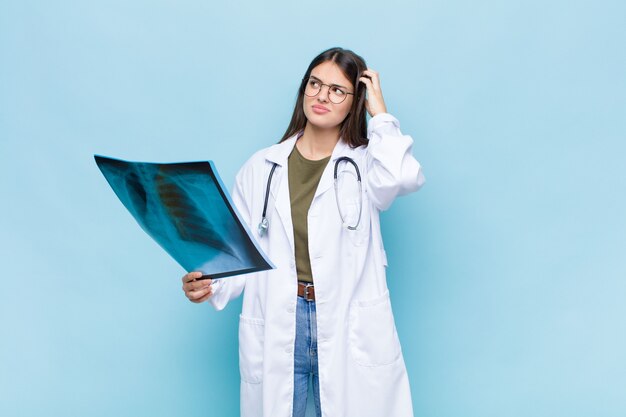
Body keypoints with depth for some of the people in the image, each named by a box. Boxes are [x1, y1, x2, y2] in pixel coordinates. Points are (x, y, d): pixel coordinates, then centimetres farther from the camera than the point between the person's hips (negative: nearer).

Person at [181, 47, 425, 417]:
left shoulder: (365, 165, 3)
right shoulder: (262, 167, 7)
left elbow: (404, 177, -21)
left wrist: (380, 111, -9)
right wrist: (209, 283, -15)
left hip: (350, 328, -1)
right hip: (277, 327, 2)